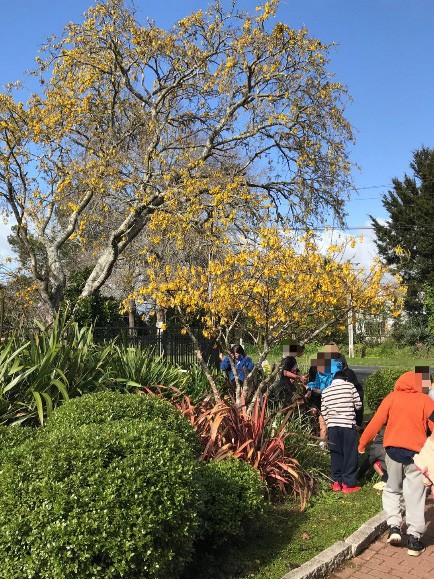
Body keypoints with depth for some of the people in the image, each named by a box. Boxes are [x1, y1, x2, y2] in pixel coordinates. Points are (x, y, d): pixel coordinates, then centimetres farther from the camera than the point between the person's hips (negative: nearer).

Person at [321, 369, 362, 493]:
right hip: (348, 424, -3)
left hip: (332, 426, 4)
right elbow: (358, 405, 3)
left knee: (335, 454, 12)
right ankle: (348, 484, 8)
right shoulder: (350, 386, 0)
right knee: (350, 454, 5)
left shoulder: (325, 391, 10)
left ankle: (336, 482, 17)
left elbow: (323, 413, 10)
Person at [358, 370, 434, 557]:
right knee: (415, 496, 7)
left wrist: (363, 442, 5)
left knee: (392, 490, 19)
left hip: (393, 450, 1)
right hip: (416, 453, -1)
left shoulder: (392, 397, 0)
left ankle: (394, 526, 7)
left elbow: (376, 421, -2)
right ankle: (414, 538, 9)